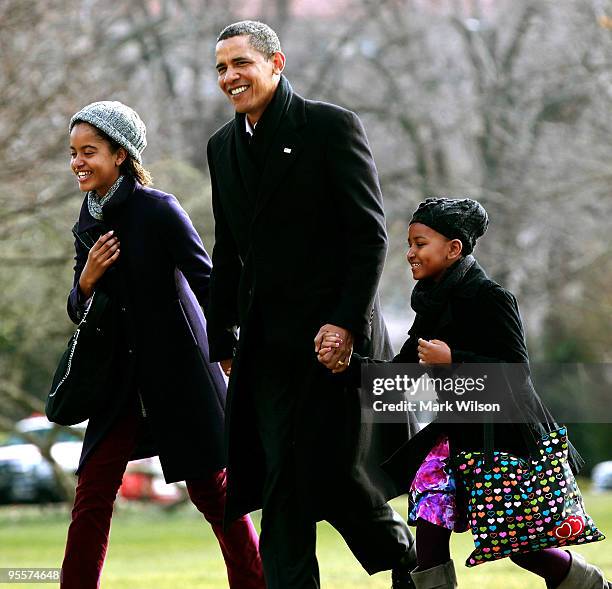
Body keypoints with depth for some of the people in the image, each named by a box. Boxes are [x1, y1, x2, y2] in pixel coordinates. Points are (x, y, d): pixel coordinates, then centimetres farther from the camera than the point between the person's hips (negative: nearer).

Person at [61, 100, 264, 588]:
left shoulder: (158, 210, -12)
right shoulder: (88, 226, 7)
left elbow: (208, 283, -12)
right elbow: (78, 313, 13)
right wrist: (87, 281, -8)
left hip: (178, 374, -6)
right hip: (121, 381, 6)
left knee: (214, 493, 1)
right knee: (92, 498, -2)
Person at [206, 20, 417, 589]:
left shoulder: (331, 126, -5)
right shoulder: (223, 146, 14)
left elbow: (370, 234, -9)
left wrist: (346, 322, -16)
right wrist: (223, 339, 15)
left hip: (332, 334, -5)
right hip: (267, 344, 6)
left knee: (337, 473, -4)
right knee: (283, 481, 0)